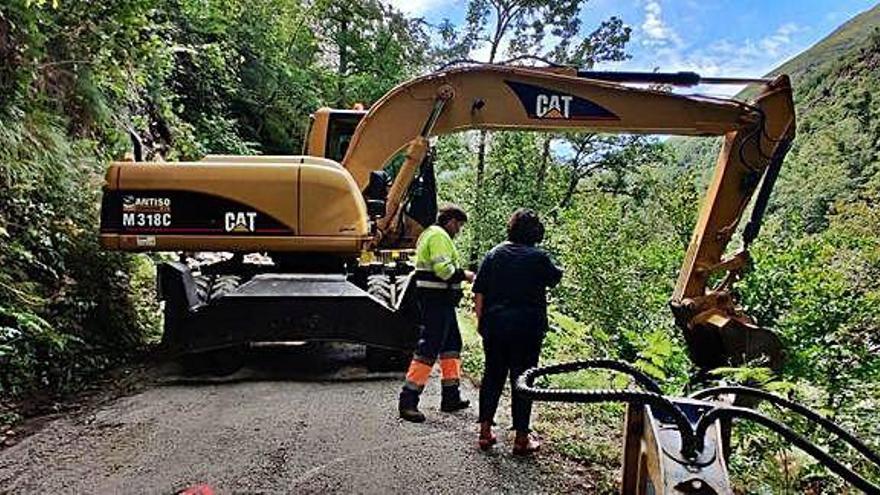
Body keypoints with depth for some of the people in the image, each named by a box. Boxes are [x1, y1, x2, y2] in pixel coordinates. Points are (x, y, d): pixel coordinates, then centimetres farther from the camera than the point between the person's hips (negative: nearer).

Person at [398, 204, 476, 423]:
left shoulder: (431, 234, 20)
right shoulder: (439, 236, -14)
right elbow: (443, 269, -24)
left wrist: (460, 274, 13)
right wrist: (464, 275, -10)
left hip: (441, 302, 11)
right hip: (437, 300, -11)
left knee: (451, 344, 16)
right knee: (428, 348, -10)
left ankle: (451, 397, 24)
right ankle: (408, 401, -7)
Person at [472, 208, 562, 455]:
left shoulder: (494, 254, 3)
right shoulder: (538, 257, -7)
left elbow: (479, 293, 2)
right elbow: (556, 277, 11)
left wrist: (481, 321, 11)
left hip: (494, 326, 4)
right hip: (527, 328, -3)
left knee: (492, 376, 14)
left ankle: (485, 431, 20)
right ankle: (521, 437, 13)